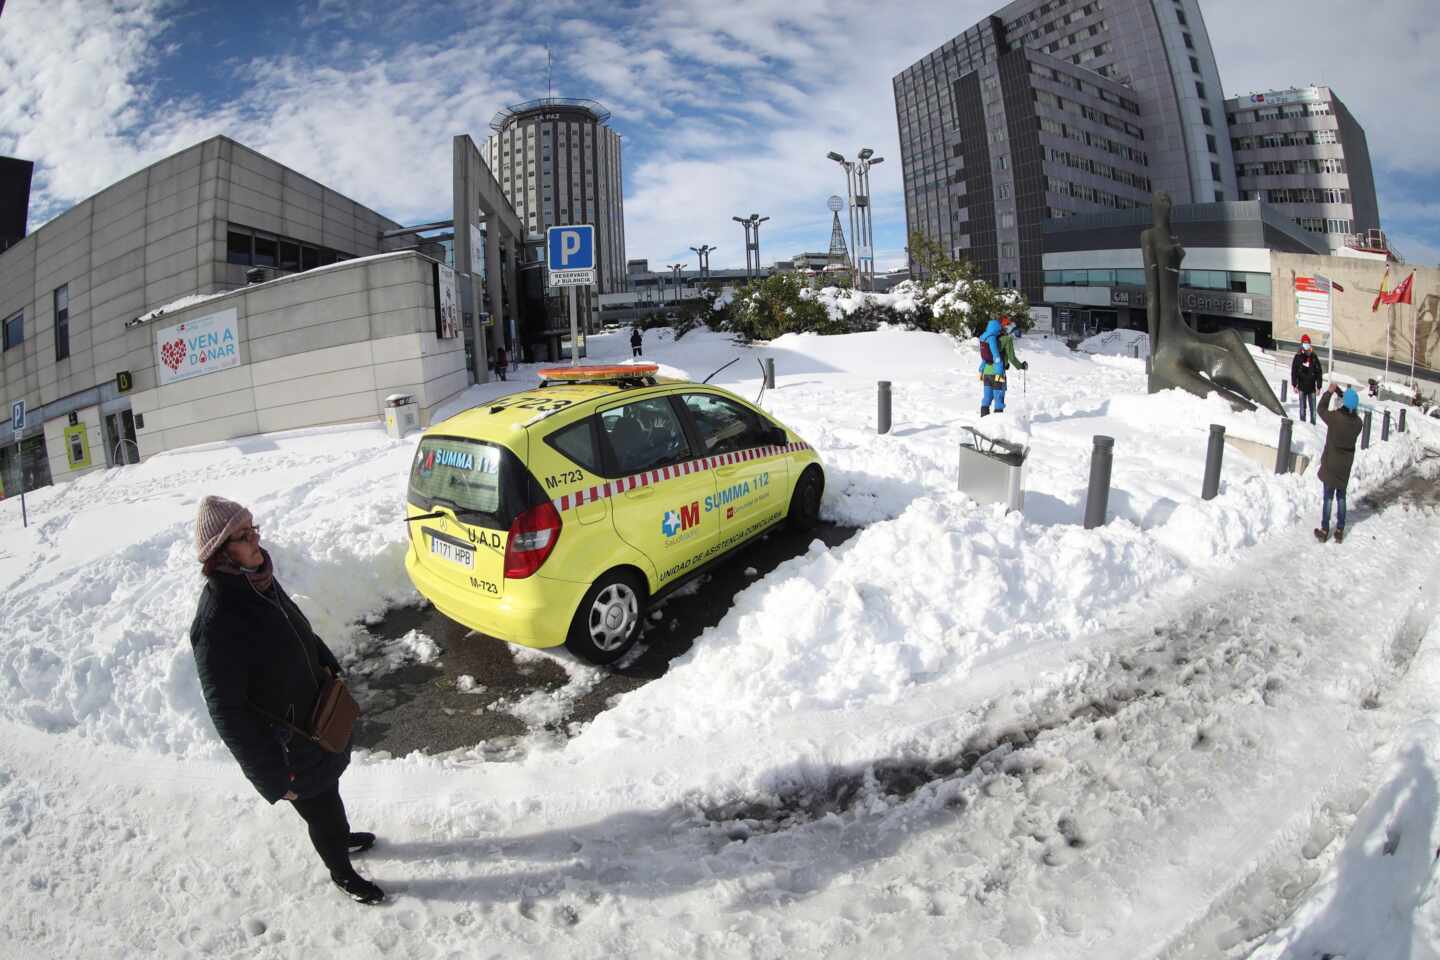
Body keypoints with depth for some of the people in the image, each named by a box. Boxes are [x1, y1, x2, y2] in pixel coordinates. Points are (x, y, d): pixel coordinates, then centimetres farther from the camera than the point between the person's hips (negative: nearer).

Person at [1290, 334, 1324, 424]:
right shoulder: (1298, 357, -1)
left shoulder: (1314, 358, 1)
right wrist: (1294, 385, -3)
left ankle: (1313, 423, 8)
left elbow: (1319, 373, 4)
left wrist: (1319, 387, 0)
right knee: (1302, 407, 6)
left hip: (1312, 387, 1)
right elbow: (1294, 372, 2)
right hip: (1302, 387, -1)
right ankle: (1302, 422, 13)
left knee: (1313, 408, 2)